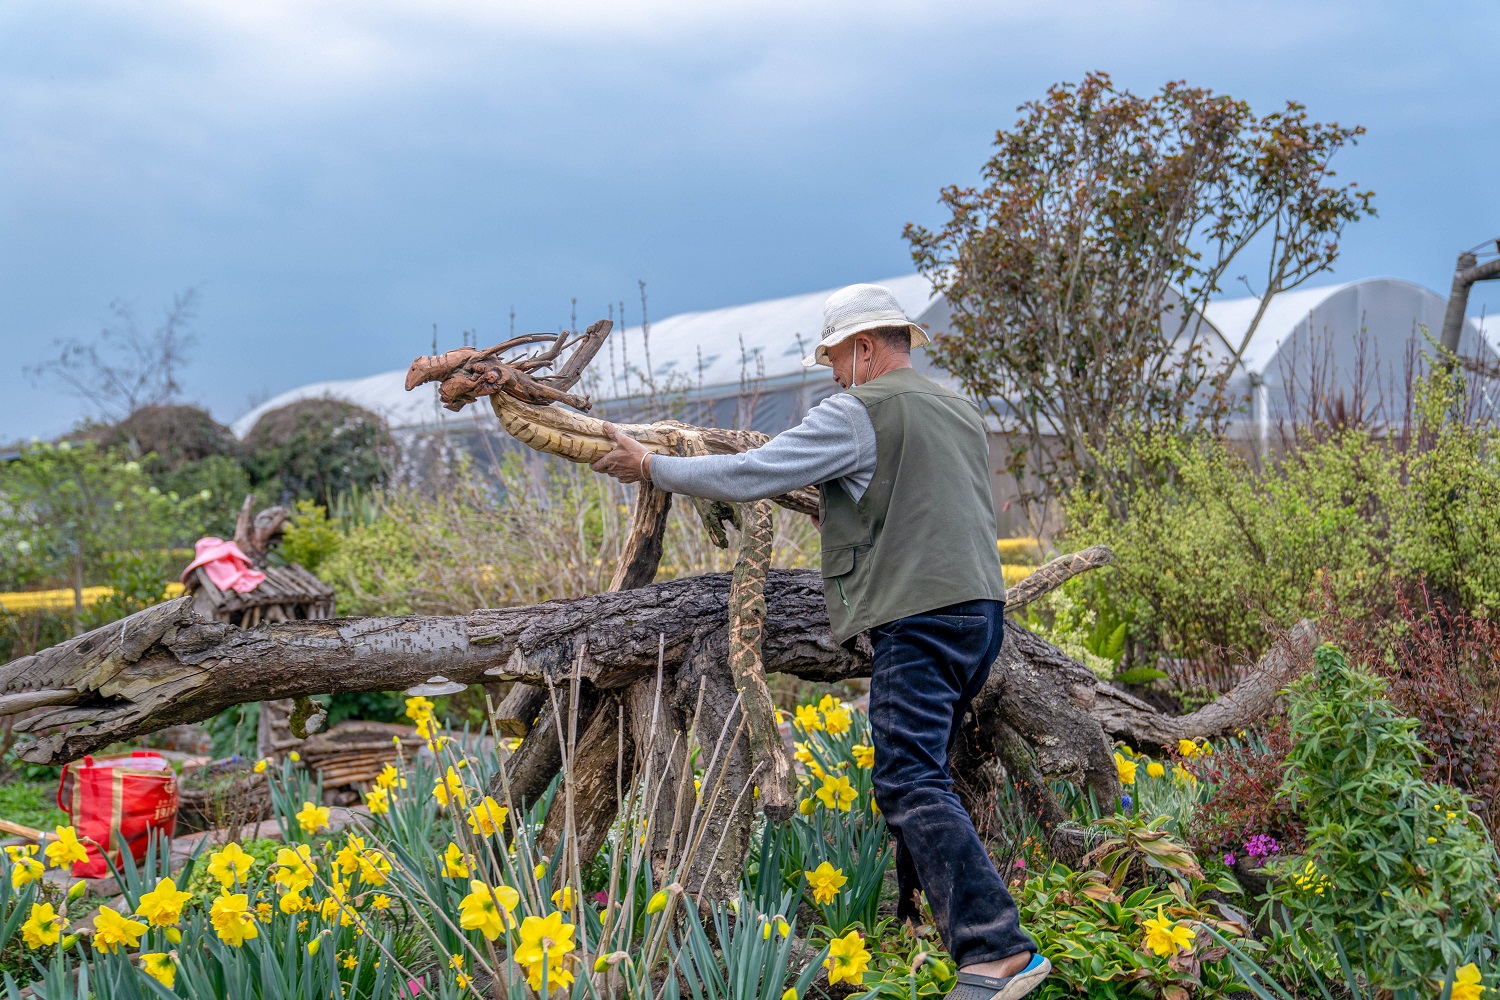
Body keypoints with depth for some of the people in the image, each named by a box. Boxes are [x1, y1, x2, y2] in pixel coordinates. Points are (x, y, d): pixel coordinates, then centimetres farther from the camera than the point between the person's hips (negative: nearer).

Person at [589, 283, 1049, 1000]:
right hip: (983, 610, 10)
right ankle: (911, 918, 25)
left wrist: (650, 467, 3)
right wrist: (844, 515, 33)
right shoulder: (962, 413, 21)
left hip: (920, 617, -9)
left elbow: (748, 475, -8)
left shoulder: (858, 412, -6)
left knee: (911, 782, -12)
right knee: (913, 771, 18)